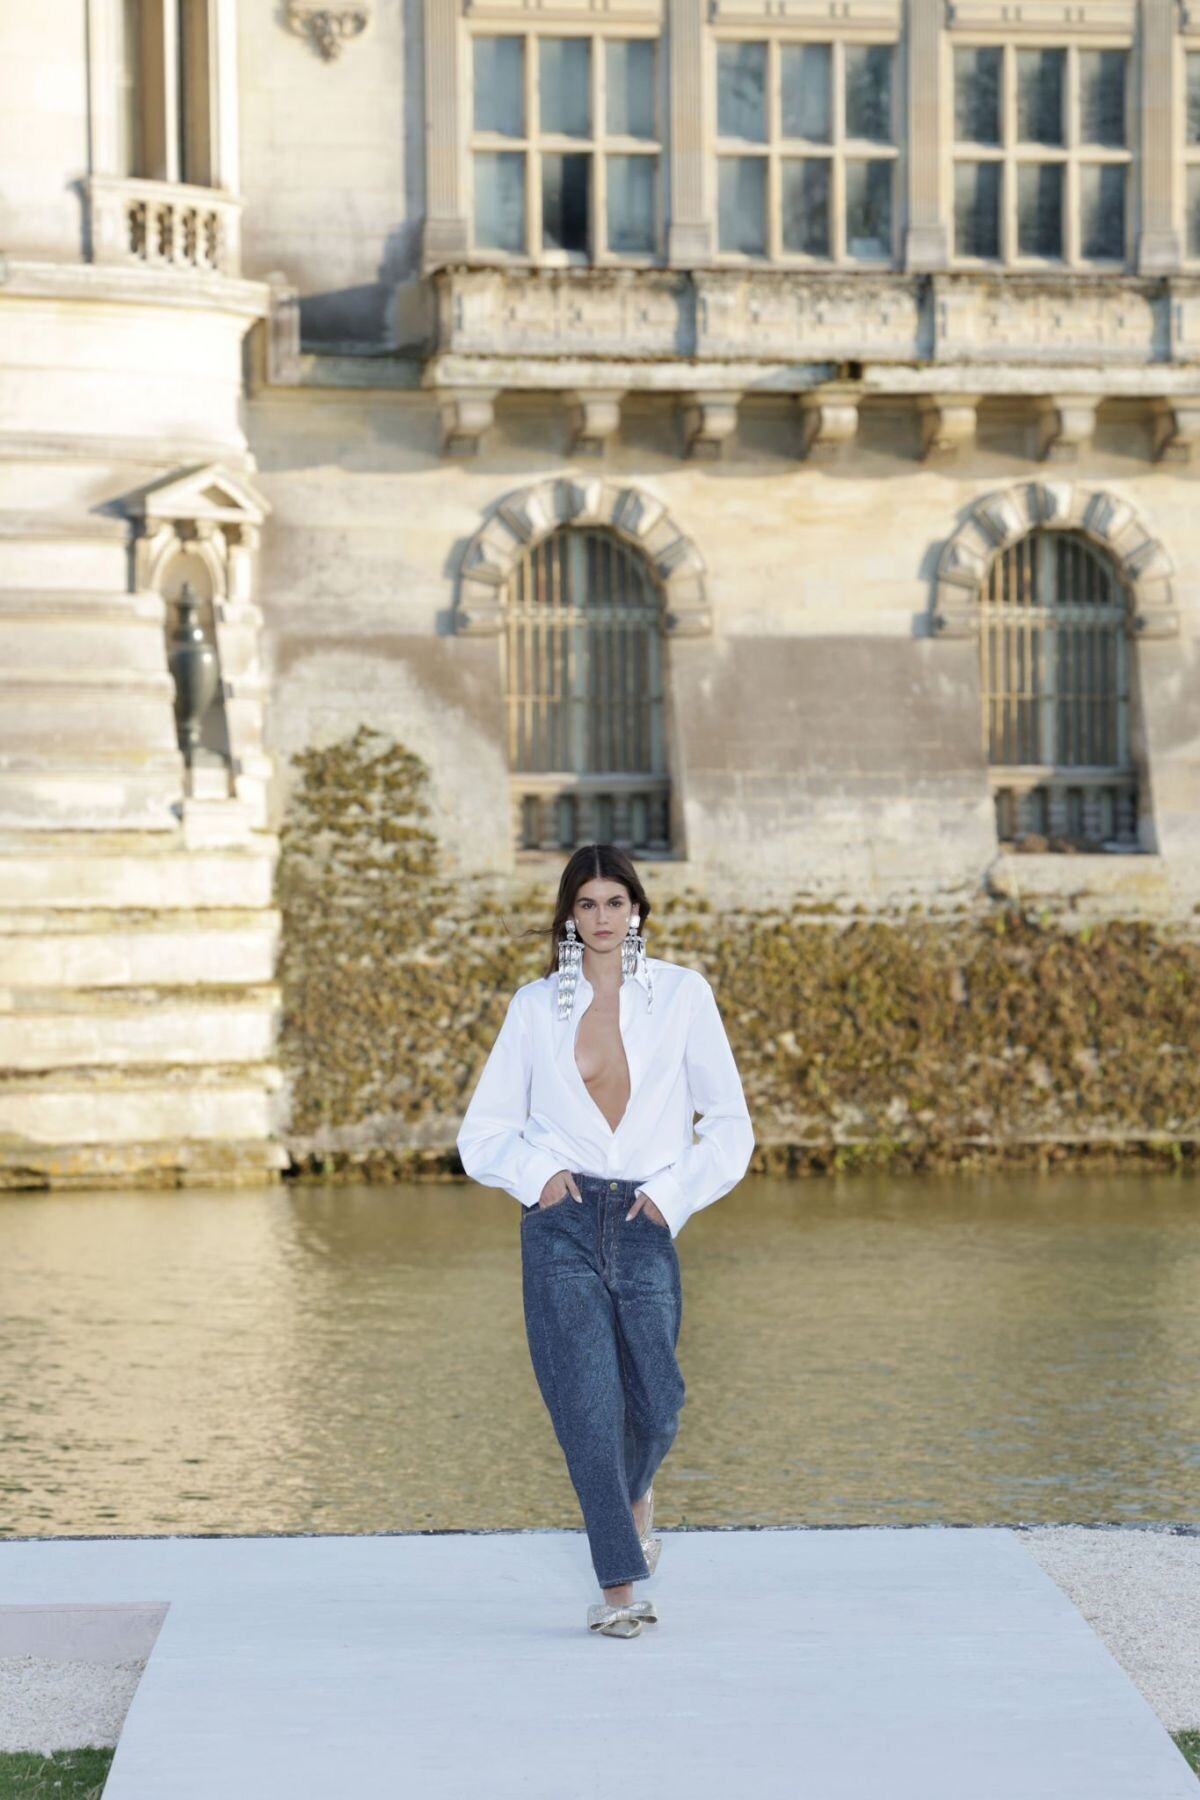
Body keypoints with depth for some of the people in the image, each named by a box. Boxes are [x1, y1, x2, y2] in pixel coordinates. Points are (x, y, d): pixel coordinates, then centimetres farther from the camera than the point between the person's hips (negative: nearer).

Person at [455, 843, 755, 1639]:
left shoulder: (682, 994, 6)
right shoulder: (536, 1006, 9)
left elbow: (730, 1124, 7)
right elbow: (484, 1128, 12)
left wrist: (673, 1194, -4)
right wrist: (536, 1171, -6)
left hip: (644, 1222, 0)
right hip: (562, 1220, 0)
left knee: (656, 1402, -4)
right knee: (588, 1401, -8)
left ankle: (633, 1494, 33)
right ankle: (621, 1586, -3)